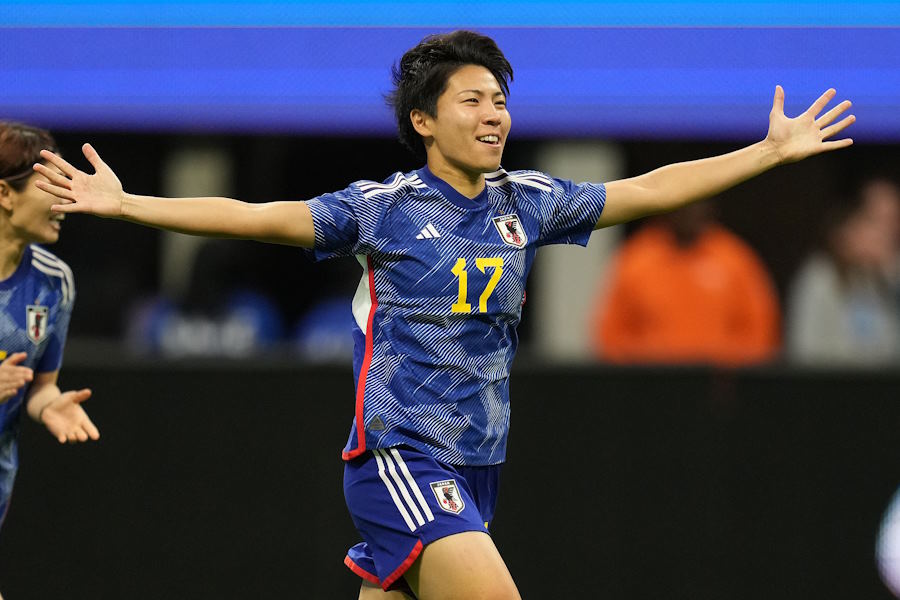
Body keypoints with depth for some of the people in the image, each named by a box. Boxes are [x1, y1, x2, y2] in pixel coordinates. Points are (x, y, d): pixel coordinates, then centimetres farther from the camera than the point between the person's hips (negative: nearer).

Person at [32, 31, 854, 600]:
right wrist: (122, 204, -14)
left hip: (474, 464, 5)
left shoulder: (526, 204, 9)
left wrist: (771, 152, 13)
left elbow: (647, 191, 14)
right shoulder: (384, 208, -4)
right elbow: (254, 217, -7)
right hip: (399, 454, -5)